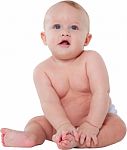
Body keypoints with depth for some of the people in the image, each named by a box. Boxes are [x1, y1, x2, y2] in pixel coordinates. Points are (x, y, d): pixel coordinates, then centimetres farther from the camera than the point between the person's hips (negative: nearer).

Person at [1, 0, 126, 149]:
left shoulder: (91, 59, -18)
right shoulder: (42, 70, -13)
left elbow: (101, 93, -25)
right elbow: (49, 102, -22)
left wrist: (92, 125, -34)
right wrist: (63, 126, -39)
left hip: (98, 116, -2)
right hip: (60, 121, 2)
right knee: (36, 122, -5)